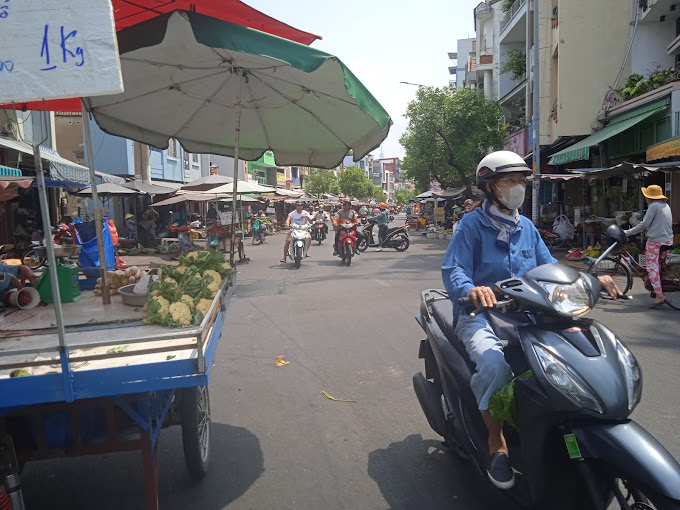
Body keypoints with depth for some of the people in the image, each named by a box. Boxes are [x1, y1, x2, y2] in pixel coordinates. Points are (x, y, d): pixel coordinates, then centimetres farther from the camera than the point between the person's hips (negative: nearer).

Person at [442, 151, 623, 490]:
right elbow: (453, 270, -15)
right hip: (481, 314, -6)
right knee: (494, 362, -36)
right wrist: (471, 290, -38)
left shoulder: (527, 228, 17)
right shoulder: (471, 224, -3)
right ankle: (496, 443, -13)